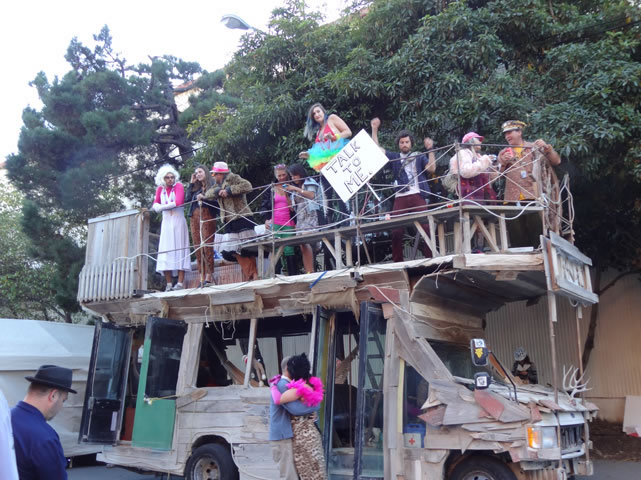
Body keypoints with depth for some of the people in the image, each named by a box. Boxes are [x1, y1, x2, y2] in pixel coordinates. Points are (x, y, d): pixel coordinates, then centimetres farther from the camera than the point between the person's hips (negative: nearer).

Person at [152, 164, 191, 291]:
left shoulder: (178, 186, -3)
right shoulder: (160, 189, 11)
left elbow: (178, 202, -15)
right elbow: (155, 204, 10)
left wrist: (161, 207, -7)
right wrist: (156, 206, -15)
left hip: (178, 221, -4)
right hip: (166, 222, 4)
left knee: (179, 249, -6)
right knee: (165, 251, -2)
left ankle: (180, 283, -9)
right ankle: (169, 284, 0)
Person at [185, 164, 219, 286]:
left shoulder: (213, 185, 7)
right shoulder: (195, 188, 23)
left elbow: (217, 201, -3)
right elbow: (187, 199, 9)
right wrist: (191, 183, 13)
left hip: (207, 215, -5)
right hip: (194, 217, 5)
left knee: (207, 245, -11)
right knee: (197, 247, -1)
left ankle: (209, 276, -12)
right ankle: (202, 277, -1)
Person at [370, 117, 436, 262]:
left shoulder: (419, 157, 19)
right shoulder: (394, 157, 20)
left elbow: (432, 168, 4)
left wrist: (430, 150, -2)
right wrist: (374, 129, 11)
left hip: (418, 196, -1)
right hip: (400, 198, 1)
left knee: (426, 227, -11)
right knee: (396, 231, -5)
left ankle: (430, 258, -5)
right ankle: (397, 261, 2)